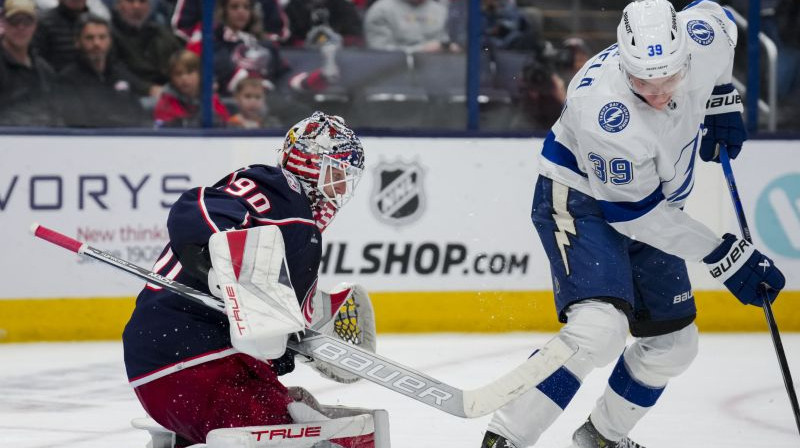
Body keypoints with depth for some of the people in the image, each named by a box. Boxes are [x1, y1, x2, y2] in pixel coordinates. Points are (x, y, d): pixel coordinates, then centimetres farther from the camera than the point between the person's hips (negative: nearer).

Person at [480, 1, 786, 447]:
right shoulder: (605, 112, -38)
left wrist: (723, 101, 6)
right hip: (581, 200, -7)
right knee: (600, 327, -29)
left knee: (674, 344, 12)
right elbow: (636, 213, -27)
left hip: (652, 200, 8)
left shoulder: (704, 37, -21)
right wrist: (724, 254, -24)